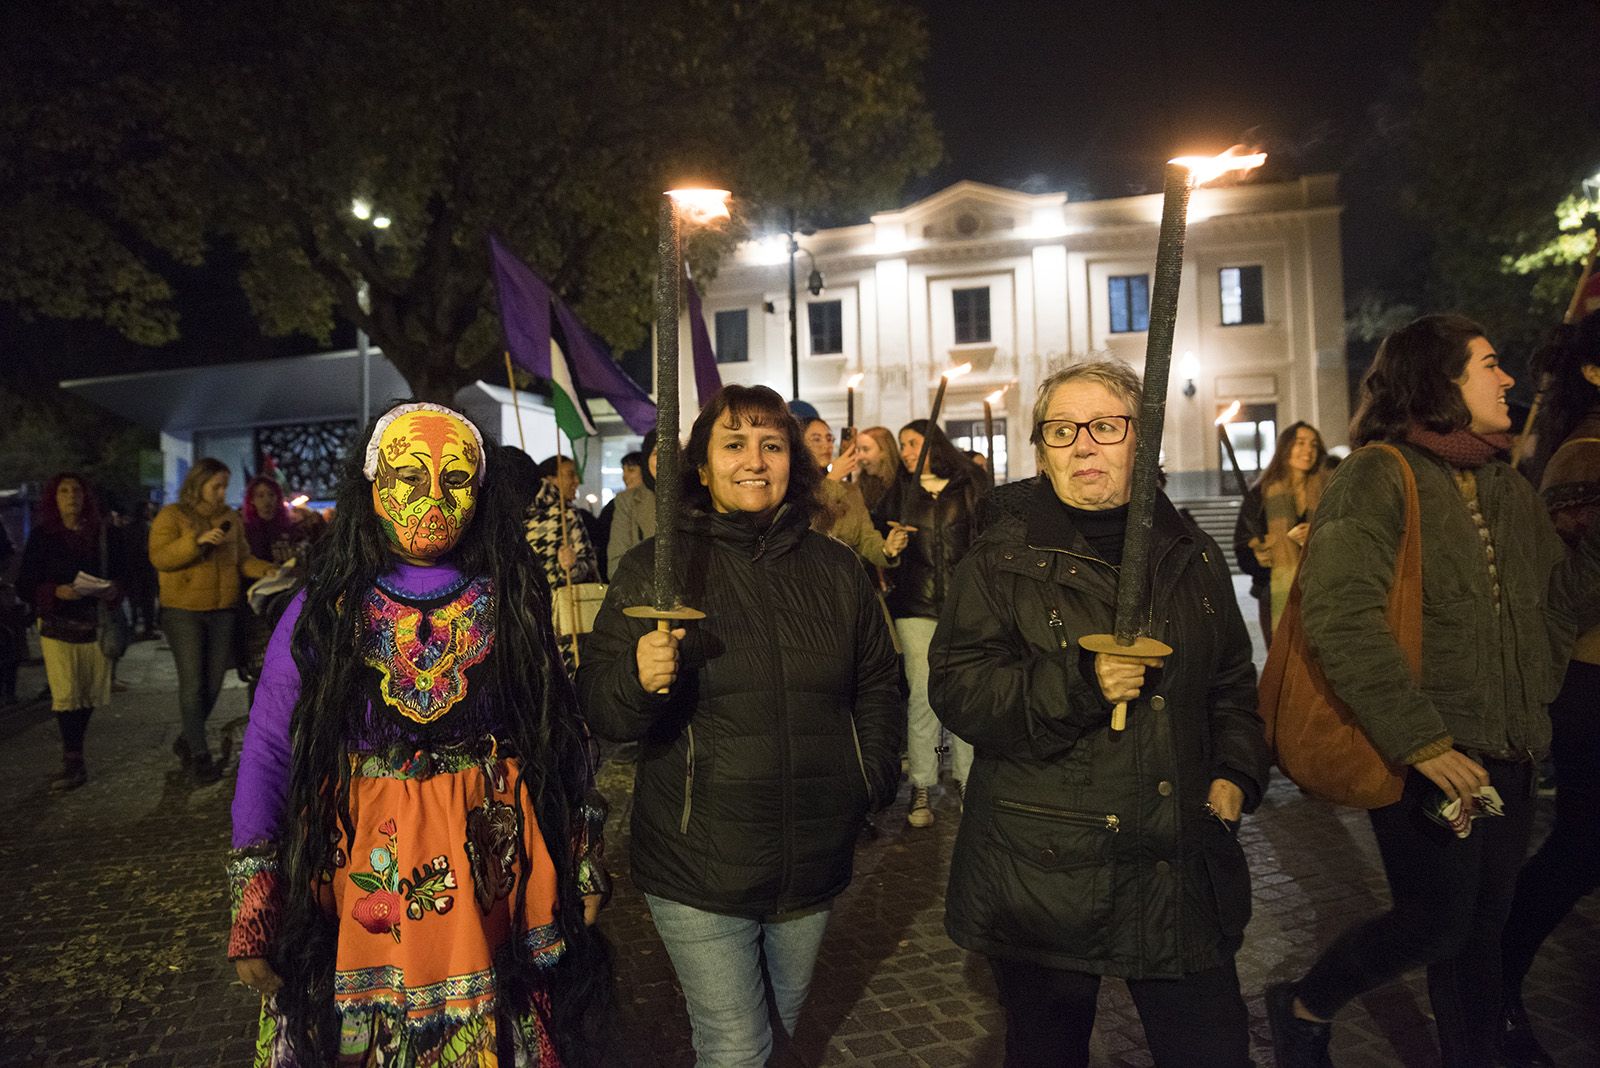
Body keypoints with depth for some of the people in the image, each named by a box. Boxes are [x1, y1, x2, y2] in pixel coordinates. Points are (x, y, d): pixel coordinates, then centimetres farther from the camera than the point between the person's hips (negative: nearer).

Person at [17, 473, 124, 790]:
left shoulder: (98, 534, 9)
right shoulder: (42, 535, 0)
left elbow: (114, 573, 13)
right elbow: (25, 582, -1)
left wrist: (113, 590, -8)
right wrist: (56, 592, -19)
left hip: (93, 623, 3)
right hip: (57, 623, -3)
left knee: (90, 693, 5)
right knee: (66, 694, -11)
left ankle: (73, 755, 20)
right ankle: (73, 762, -2)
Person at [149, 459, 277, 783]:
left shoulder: (231, 518, 11)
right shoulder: (172, 516, -3)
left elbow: (242, 558, 13)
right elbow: (159, 558, -13)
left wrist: (264, 570, -6)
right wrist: (197, 540, -24)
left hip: (222, 610, 5)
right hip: (183, 611, -5)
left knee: (213, 682, 9)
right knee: (192, 683, -5)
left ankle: (186, 742, 28)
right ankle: (200, 755, 3)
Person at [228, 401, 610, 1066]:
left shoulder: (514, 606, -2)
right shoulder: (323, 611, -5)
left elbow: (560, 737, 3)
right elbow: (266, 757, -2)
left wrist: (582, 869, 5)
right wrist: (253, 913, -3)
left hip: (494, 891, 1)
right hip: (358, 882, 0)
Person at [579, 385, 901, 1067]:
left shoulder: (835, 568, 4)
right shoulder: (654, 569, -6)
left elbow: (877, 684, 13)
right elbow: (597, 704, -8)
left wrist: (875, 779, 3)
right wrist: (640, 681, -28)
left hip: (815, 864, 4)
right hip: (698, 875, -3)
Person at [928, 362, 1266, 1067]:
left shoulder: (1191, 557, 9)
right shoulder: (1002, 559, -6)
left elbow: (1233, 682, 20)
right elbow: (956, 690, -13)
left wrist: (1237, 772, 5)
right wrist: (1078, 684, -24)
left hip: (1179, 870, 4)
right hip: (1041, 872, -3)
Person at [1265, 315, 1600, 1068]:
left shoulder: (1505, 487, 12)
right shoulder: (1379, 476, -13)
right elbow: (1339, 617, -24)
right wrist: (1419, 741, -25)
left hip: (1505, 751, 7)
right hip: (1429, 755, -7)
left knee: (1480, 929, 15)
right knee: (1435, 921, 0)